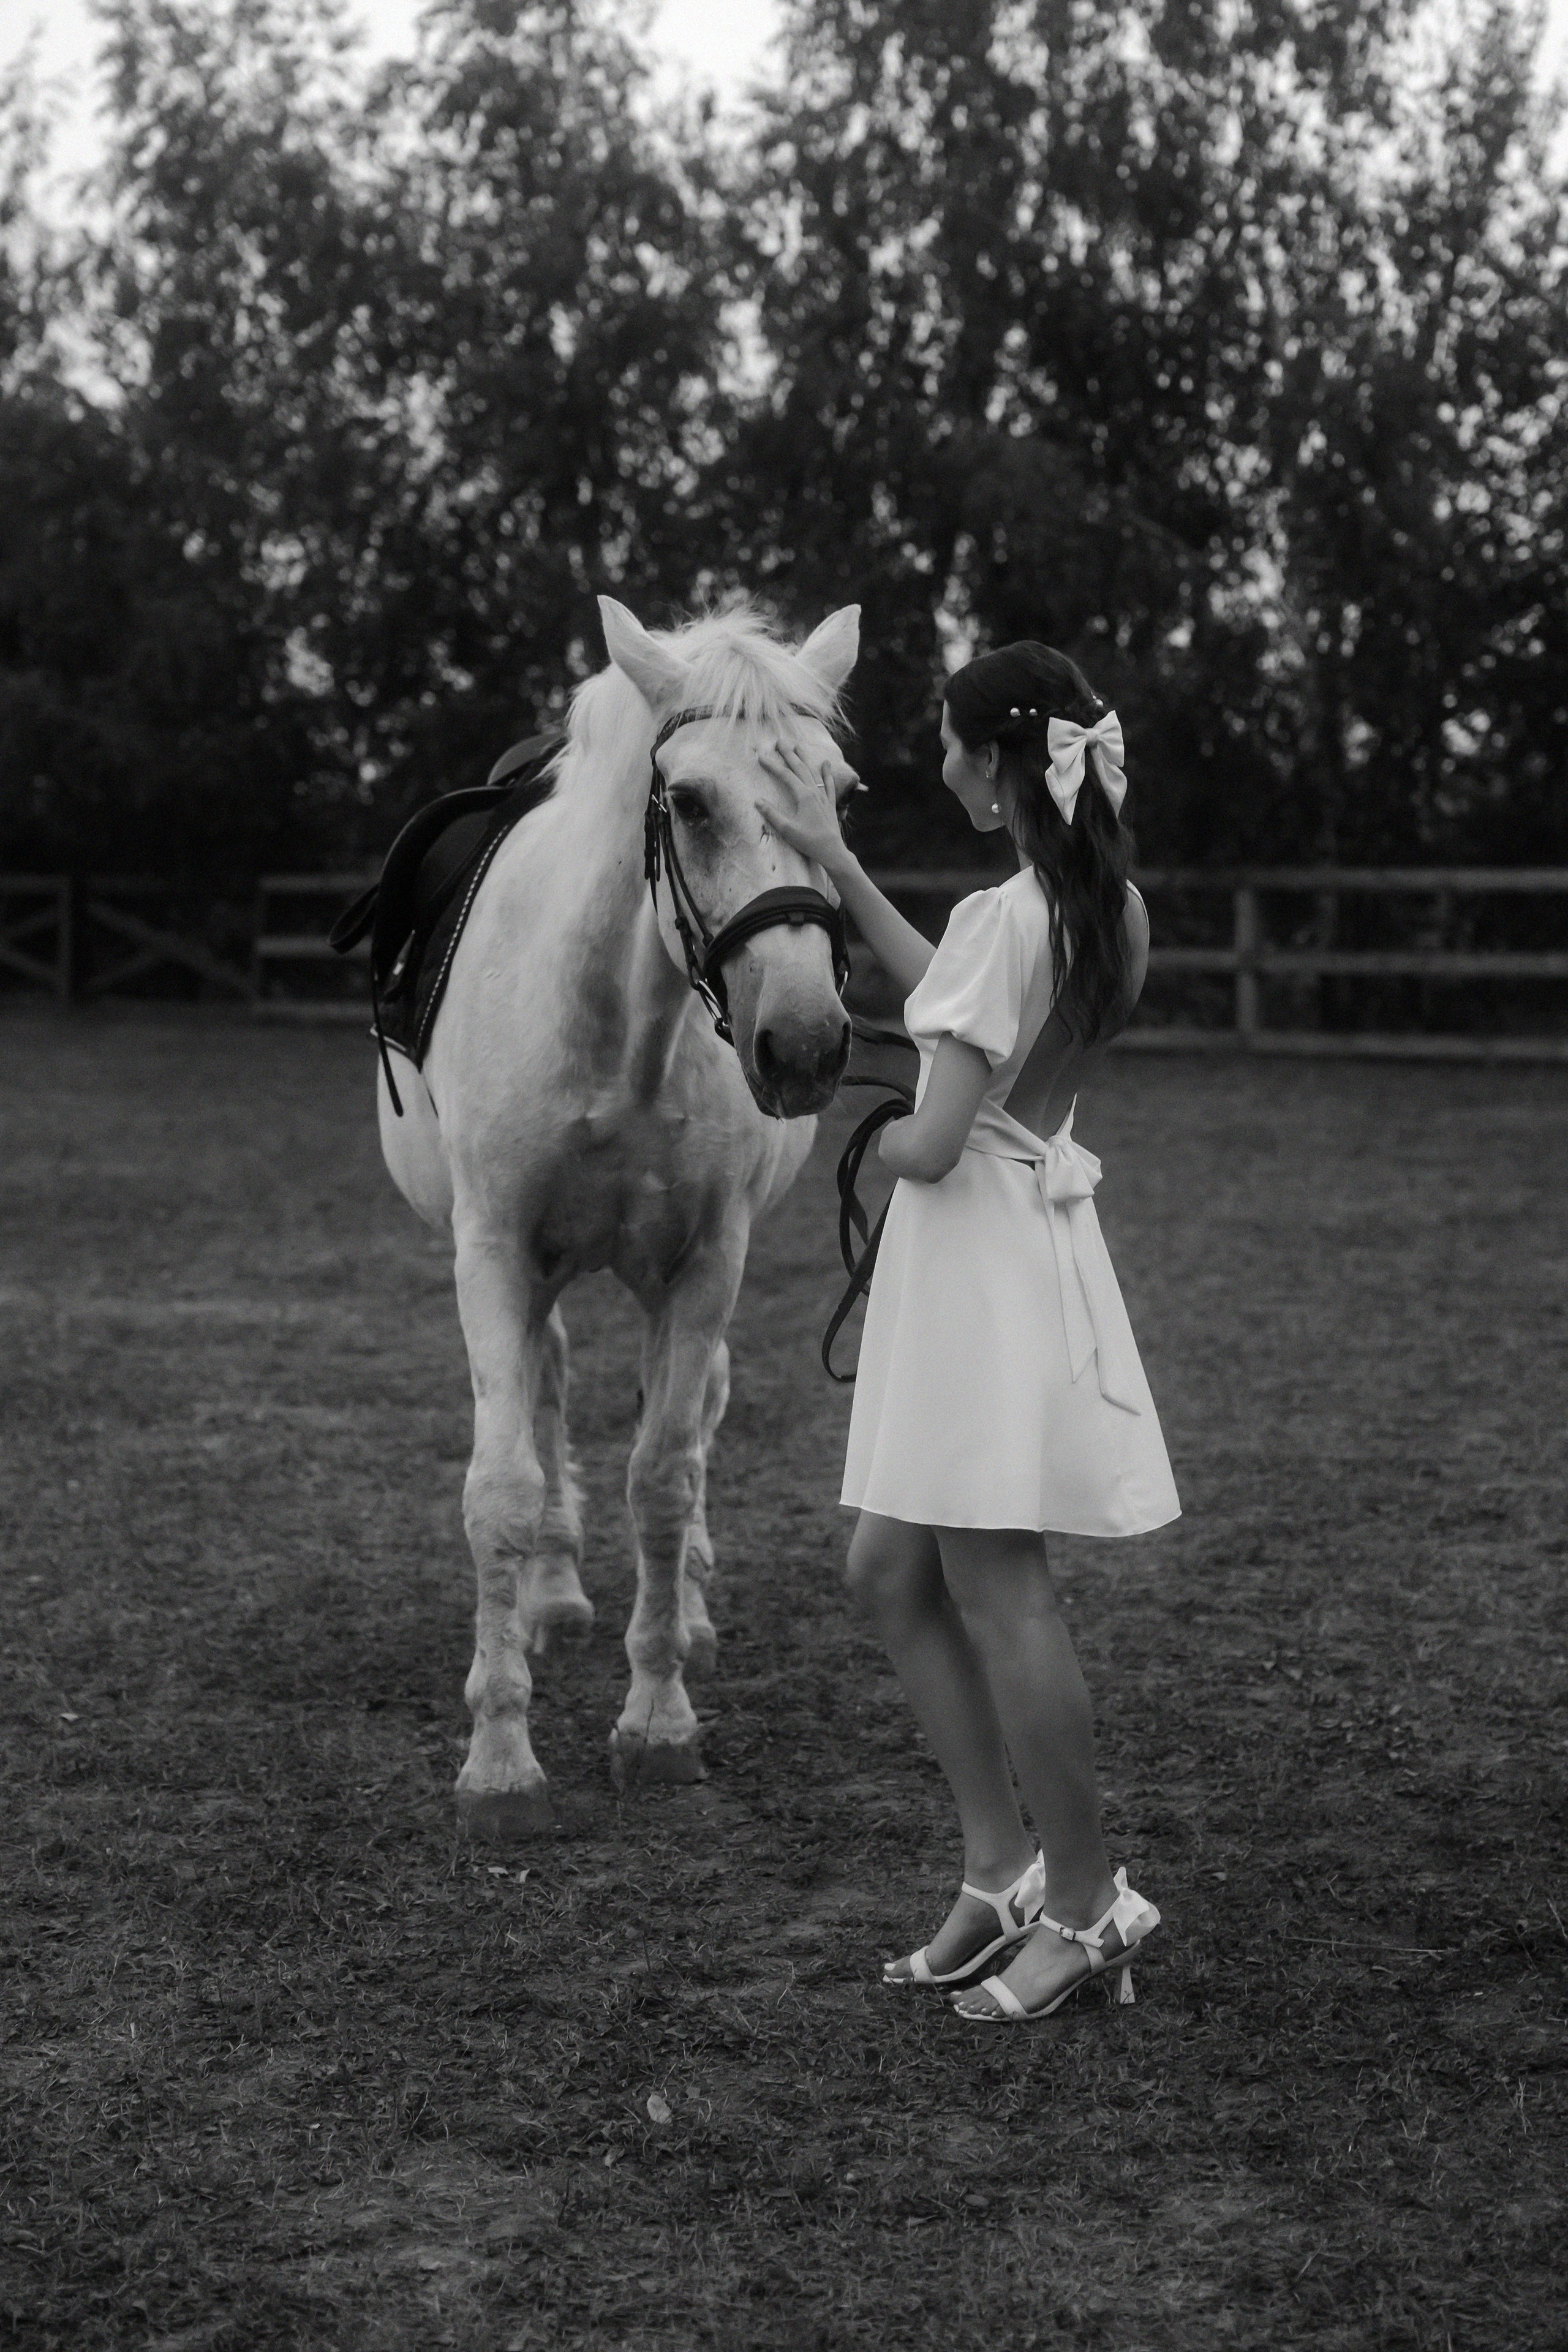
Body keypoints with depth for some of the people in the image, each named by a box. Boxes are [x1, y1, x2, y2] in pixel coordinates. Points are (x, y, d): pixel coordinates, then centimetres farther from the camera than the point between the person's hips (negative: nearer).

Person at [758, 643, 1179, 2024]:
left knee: (1000, 1600, 1)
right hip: (1035, 1225, 9)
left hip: (979, 1251, -9)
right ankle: (1005, 1869, 21)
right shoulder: (1115, 908, 6)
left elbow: (933, 1145, -22)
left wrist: (881, 1140, 1)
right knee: (894, 1574, 16)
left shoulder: (1006, 916, -21)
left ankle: (1084, 1911, 12)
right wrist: (834, 862, 23)